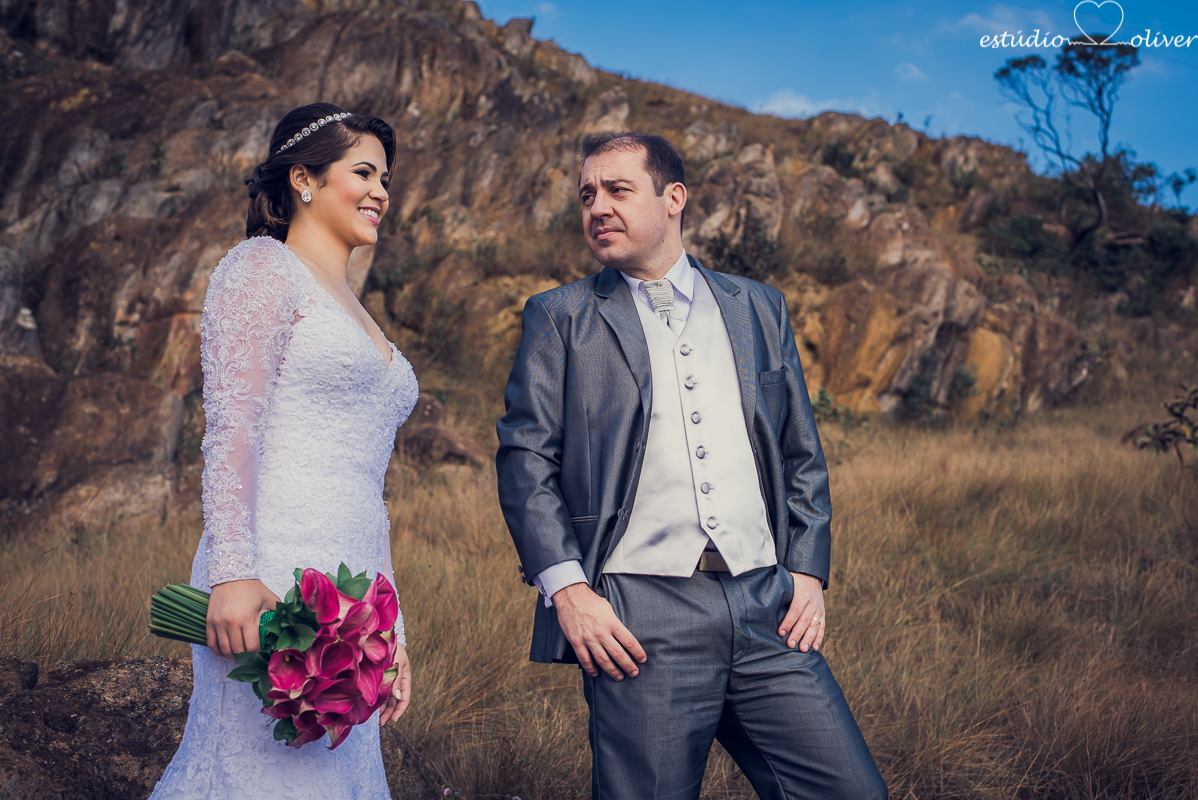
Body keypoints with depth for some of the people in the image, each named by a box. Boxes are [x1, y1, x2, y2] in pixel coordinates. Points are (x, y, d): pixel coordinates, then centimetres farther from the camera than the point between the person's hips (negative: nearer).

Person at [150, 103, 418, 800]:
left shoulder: (354, 318, 27)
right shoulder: (263, 267, 2)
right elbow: (231, 429, -11)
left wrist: (390, 629, 19)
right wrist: (233, 573, -23)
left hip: (350, 606, 8)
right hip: (275, 586, -8)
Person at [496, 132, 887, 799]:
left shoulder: (758, 307, 16)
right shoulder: (560, 318, 8)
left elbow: (803, 455, 18)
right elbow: (525, 458, 1)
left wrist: (808, 570, 6)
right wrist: (568, 589, -10)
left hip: (767, 610, 3)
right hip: (639, 617, -2)